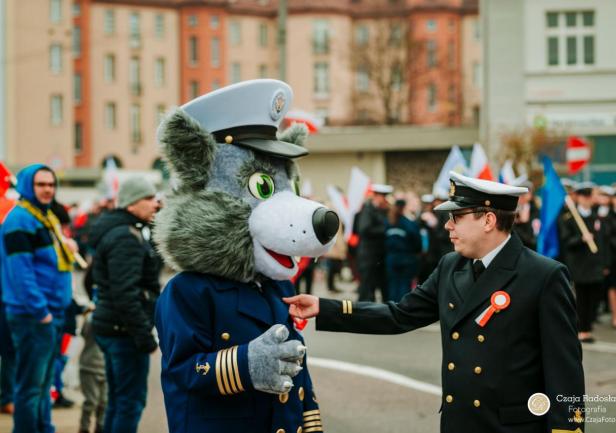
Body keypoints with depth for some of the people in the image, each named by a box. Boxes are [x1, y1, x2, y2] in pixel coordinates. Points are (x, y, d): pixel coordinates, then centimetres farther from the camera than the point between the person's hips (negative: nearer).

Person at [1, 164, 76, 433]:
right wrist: (40, 310, -21)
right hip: (32, 317, -10)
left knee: (43, 383, 16)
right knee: (31, 385, -5)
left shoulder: (46, 217, 17)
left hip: (51, 314, 10)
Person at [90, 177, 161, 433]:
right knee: (132, 401, -6)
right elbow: (125, 293, -23)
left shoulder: (124, 232, 16)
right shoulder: (126, 238, -16)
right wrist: (144, 335, -21)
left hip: (110, 327, 10)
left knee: (117, 401, 16)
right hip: (125, 329, -10)